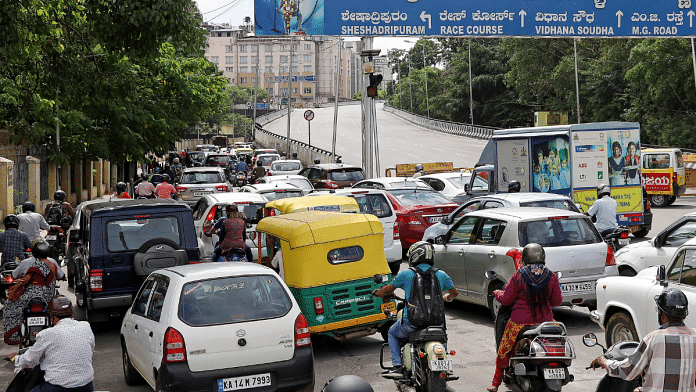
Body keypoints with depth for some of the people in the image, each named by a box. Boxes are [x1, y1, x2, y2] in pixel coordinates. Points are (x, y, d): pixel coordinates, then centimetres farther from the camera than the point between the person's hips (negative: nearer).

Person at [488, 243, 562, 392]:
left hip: (520, 323, -2)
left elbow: (506, 299, -6)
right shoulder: (552, 277, -4)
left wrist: (497, 293, 16)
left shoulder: (518, 276, -12)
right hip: (545, 322, 2)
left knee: (504, 351, 17)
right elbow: (557, 301, 5)